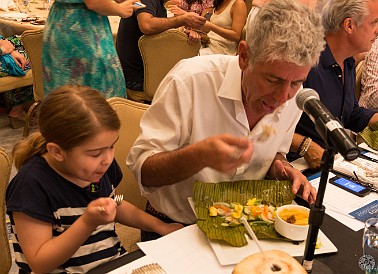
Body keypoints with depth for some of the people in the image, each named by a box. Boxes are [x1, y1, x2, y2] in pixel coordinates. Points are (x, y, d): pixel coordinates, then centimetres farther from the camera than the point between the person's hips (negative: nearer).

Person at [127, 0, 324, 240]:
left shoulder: (293, 97, -6)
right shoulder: (190, 81, -23)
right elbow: (140, 167, -19)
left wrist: (279, 167, -11)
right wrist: (200, 156, -36)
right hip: (175, 227, -3)